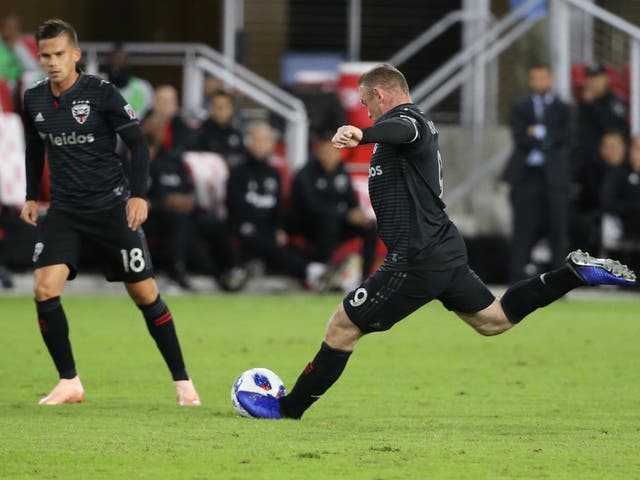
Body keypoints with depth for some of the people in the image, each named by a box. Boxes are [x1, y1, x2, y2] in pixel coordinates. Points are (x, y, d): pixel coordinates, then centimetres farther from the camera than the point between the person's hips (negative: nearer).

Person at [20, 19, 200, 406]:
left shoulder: (101, 93, -11)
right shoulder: (34, 101, 3)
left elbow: (138, 145, -7)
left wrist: (139, 195, -17)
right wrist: (31, 196, 14)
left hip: (112, 207, -3)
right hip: (64, 210, 4)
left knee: (144, 294, 1)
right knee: (45, 289, -14)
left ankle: (182, 381, 14)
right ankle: (69, 382, -1)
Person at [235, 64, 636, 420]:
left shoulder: (405, 119, -14)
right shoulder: (422, 124, 17)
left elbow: (403, 130, -39)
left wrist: (362, 135, -60)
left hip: (417, 259, -10)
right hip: (446, 248, 10)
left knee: (343, 327, -1)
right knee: (494, 319, 21)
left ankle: (288, 409, 5)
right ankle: (576, 272, 9)